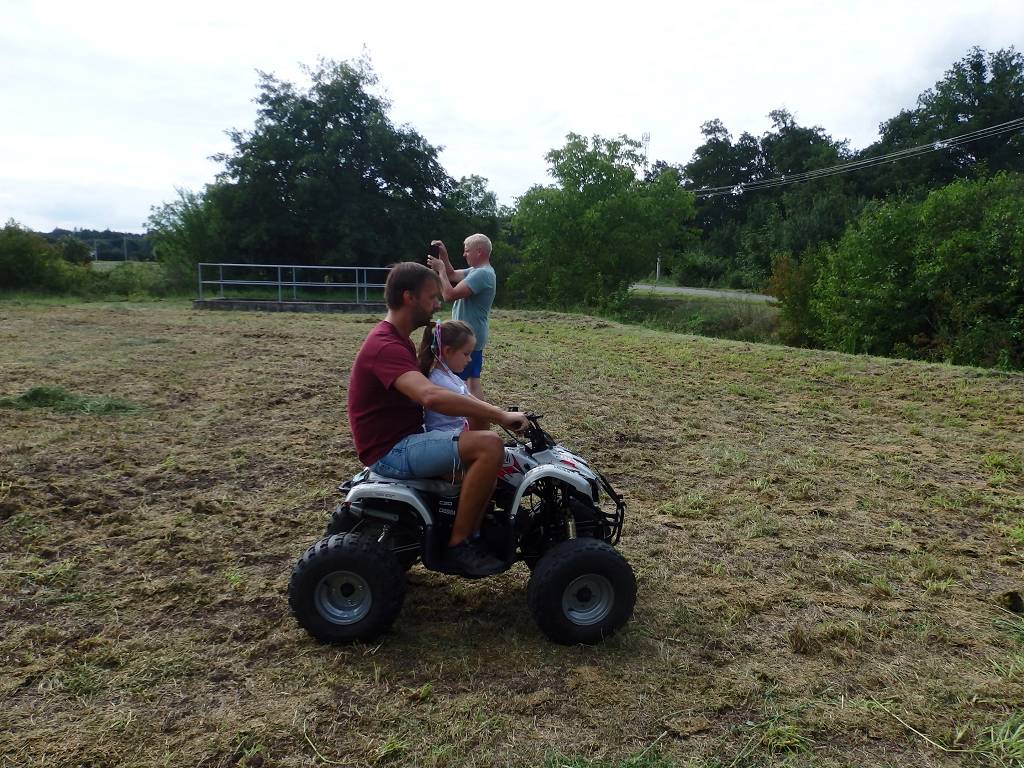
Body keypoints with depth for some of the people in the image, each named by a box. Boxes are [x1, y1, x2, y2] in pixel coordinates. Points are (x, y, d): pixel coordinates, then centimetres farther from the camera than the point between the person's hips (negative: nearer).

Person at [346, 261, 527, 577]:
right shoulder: (385, 347, -22)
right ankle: (458, 545, -12)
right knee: (489, 446, -24)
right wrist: (500, 415, -34)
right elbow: (432, 397, -38)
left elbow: (426, 389, 17)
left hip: (405, 438, 11)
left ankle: (482, 523, 19)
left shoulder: (396, 339, 14)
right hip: (391, 451, -11)